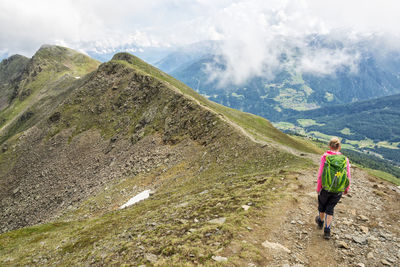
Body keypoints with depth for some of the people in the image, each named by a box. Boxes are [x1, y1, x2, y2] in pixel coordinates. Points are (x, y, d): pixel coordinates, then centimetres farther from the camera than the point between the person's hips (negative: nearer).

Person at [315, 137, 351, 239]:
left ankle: (320, 222, 50)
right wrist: (346, 189, 15)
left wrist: (318, 188, 1)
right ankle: (327, 230, 17)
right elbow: (348, 176, -2)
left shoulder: (325, 157, -15)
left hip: (325, 189, -1)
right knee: (330, 208, 20)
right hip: (338, 191, 1)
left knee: (322, 205, 25)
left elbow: (320, 174, -13)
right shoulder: (345, 159, -9)